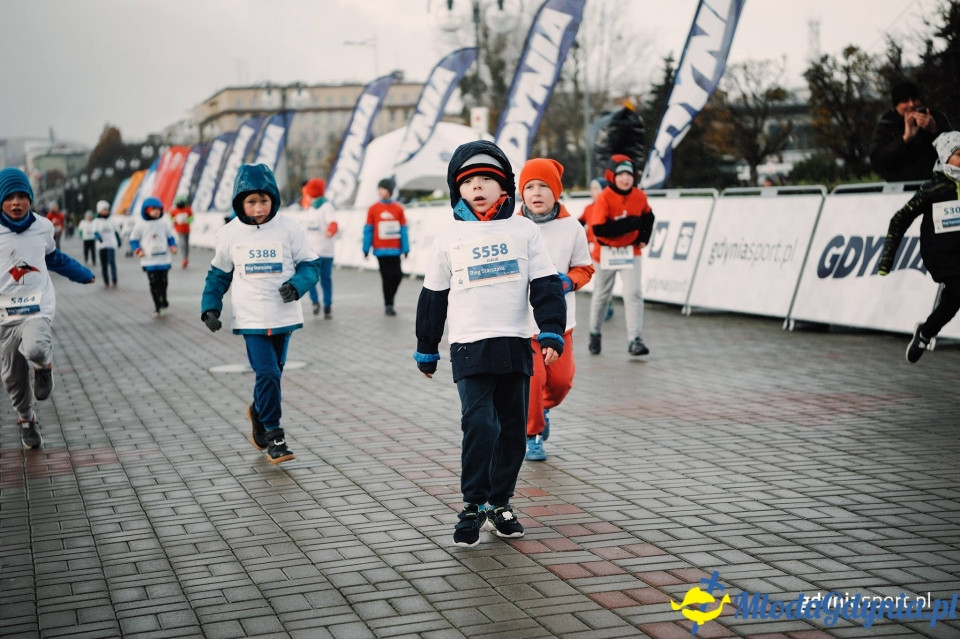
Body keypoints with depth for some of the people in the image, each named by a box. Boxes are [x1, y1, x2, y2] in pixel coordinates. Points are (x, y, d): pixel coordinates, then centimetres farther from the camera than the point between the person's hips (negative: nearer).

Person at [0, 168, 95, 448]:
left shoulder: (43, 226, 3)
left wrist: (82, 274, 32)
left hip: (39, 309, 0)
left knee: (35, 349, -32)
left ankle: (44, 367, 4)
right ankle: (26, 420, 34)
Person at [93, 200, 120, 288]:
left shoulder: (111, 221, 12)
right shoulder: (96, 221, 4)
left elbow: (116, 232, 21)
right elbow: (95, 232, -11)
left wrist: (119, 241, 18)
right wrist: (98, 237, -30)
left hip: (111, 245, 0)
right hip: (101, 245, 0)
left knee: (112, 261, -16)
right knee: (104, 264, 3)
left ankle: (114, 280, -16)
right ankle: (106, 282, 10)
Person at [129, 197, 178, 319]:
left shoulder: (163, 223, 3)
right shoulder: (141, 224, -4)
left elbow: (170, 236, 14)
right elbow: (134, 239, 4)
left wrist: (173, 246, -3)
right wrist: (137, 250, -13)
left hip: (164, 259, 2)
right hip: (149, 260, -2)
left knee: (163, 282, 9)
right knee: (154, 284, -4)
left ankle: (163, 300, 33)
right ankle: (157, 308, 3)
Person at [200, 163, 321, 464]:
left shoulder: (288, 228, -5)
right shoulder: (230, 233, -1)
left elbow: (309, 265, 0)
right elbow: (219, 273, 11)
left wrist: (297, 284, -20)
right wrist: (210, 307, 2)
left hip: (283, 315, 1)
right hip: (251, 318, -1)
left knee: (272, 374, 14)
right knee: (267, 374, -13)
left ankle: (259, 412, 43)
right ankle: (273, 436, -1)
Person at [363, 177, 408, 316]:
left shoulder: (398, 208, 1)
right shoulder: (373, 208, 0)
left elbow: (403, 230, 3)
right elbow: (368, 230, 2)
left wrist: (405, 248, 0)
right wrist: (366, 249, 0)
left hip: (395, 250, 1)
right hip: (380, 250, -1)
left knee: (397, 275, -3)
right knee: (386, 277, -1)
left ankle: (389, 299, 20)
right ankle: (388, 305, 10)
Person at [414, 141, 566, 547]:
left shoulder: (523, 230, 4)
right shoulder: (449, 238, 5)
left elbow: (546, 285, 3)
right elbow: (432, 297, 11)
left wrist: (552, 334, -7)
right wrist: (427, 351, 14)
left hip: (515, 346, 2)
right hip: (469, 347, -2)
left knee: (512, 430, 8)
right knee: (480, 426, -14)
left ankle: (500, 504, 23)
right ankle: (474, 506, -2)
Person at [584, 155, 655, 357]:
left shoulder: (640, 196, -5)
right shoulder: (604, 198, -19)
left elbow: (648, 217, 15)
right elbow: (599, 229, -28)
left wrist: (643, 237, -1)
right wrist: (631, 223, -29)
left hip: (630, 251, 2)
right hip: (606, 252, -2)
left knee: (634, 293, -12)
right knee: (602, 295, 12)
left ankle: (635, 340, -13)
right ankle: (595, 334, 34)